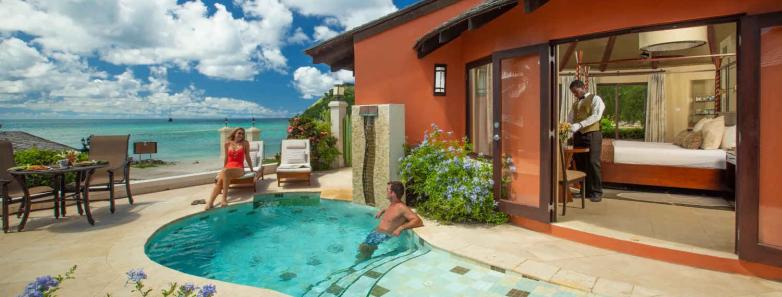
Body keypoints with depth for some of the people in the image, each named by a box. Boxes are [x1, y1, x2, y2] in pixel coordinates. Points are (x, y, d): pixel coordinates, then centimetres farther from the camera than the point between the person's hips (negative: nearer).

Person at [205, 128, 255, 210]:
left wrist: (252, 170, 14)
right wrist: (223, 169, 22)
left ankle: (224, 198, -41)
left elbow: (247, 157, 11)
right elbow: (226, 158, 19)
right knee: (219, 180, -30)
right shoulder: (227, 143, 10)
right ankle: (210, 202, -43)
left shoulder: (245, 143, 5)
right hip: (228, 168, 3)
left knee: (226, 171, -37)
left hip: (239, 169, -2)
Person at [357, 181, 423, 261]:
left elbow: (419, 221, -27)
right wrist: (382, 211, 20)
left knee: (363, 248, -21)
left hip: (384, 236, -9)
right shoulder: (392, 205, 8)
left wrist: (401, 228, -34)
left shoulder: (401, 207, -19)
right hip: (376, 232, 9)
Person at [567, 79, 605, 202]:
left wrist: (579, 125, -26)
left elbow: (596, 116, -15)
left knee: (593, 163, -7)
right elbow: (569, 119, 16)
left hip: (592, 135, -6)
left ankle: (596, 192, 1)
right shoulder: (575, 104, 20)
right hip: (578, 136, 6)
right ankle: (585, 190, 15)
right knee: (580, 164, 6)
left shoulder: (595, 99, 0)